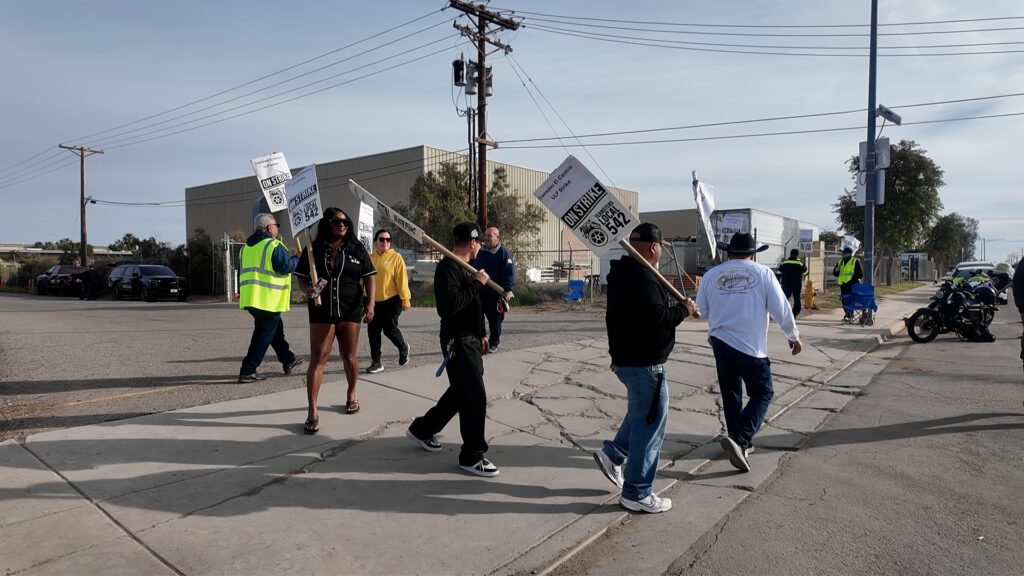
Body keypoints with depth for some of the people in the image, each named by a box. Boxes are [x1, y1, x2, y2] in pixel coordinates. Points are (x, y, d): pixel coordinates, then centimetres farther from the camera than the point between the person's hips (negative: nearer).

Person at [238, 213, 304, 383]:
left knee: (276, 327, 22)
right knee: (264, 333, -3)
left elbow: (244, 272, 20)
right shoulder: (274, 246, -11)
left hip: (249, 298, 9)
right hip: (268, 299, -9)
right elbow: (287, 266, -19)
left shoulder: (246, 247, 16)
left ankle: (288, 360, 34)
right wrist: (297, 259, 0)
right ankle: (248, 371, -3)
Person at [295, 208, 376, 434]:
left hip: (350, 311, 1)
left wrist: (370, 304, -9)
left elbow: (369, 278, 2)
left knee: (349, 357, 11)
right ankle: (312, 411, -3)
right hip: (321, 311, -1)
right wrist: (308, 290, -14)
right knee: (317, 360, -5)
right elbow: (302, 277, 8)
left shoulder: (357, 250, 3)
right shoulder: (313, 249, 2)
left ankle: (351, 393, 37)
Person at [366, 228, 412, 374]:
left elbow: (402, 279, -8)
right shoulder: (370, 258, 7)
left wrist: (405, 299, -11)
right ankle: (376, 362, 14)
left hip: (391, 300, -4)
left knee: (390, 329, -3)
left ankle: (403, 347, 29)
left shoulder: (396, 257, -4)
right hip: (374, 301, 4)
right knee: (373, 331, 4)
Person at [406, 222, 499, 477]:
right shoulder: (447, 267, -16)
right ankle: (472, 456, 4)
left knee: (460, 392, 18)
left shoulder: (465, 267, 16)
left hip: (471, 340, 10)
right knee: (475, 397, -8)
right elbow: (450, 304, -29)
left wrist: (481, 334, 21)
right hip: (458, 342, -10)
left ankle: (422, 429, 35)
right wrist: (477, 283, -21)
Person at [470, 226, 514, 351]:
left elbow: (509, 274, -10)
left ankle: (494, 342, 19)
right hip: (478, 293, 5)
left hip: (495, 295, -5)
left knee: (495, 319, 4)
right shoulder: (479, 252, 12)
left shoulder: (504, 254, -5)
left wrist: (507, 290, -19)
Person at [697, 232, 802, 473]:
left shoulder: (711, 275, 2)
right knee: (762, 394, 7)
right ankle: (739, 439, -11)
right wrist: (793, 336, 11)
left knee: (730, 394, 17)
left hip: (720, 341, 4)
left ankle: (741, 443, 27)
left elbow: (701, 309, 10)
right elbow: (781, 309, -3)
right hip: (751, 345, -4)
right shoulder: (762, 273, -5)